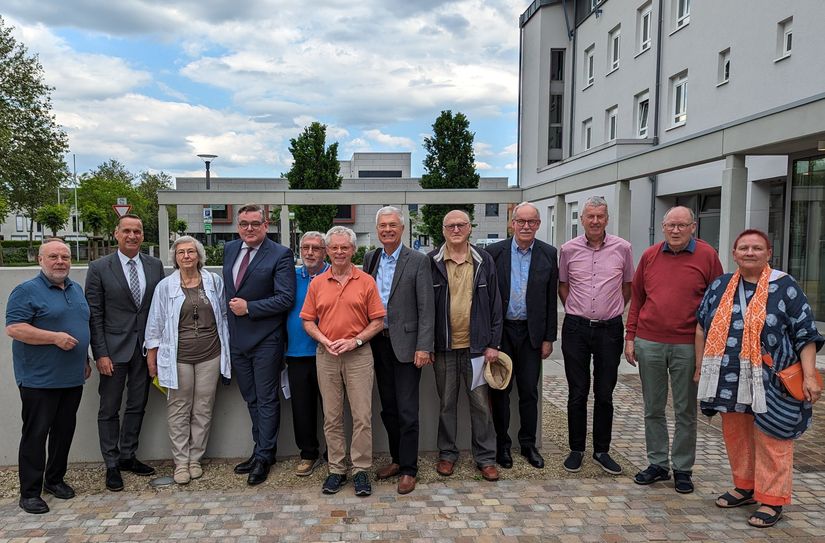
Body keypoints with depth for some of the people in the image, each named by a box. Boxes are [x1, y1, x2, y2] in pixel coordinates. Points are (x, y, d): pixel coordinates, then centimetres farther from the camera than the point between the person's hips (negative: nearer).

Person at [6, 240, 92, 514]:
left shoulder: (76, 290, 13)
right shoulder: (27, 291, -9)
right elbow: (14, 328, -17)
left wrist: (86, 359, 17)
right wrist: (55, 337, -23)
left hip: (73, 377, 7)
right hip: (39, 379, -6)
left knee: (64, 430, 13)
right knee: (35, 434, 0)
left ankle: (55, 479, 27)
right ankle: (29, 492, 10)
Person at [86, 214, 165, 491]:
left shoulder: (155, 266, 4)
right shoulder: (99, 268, -5)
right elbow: (94, 315, -6)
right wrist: (100, 354, -11)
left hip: (146, 348, 3)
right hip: (114, 349, -3)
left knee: (137, 406, 14)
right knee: (109, 409, 7)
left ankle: (127, 456, 29)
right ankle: (111, 465, 20)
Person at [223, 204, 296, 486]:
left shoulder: (280, 255, -11)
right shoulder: (230, 249, 9)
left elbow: (286, 298, -18)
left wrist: (249, 308, -17)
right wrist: (231, 309, 10)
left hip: (265, 340, -7)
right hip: (237, 338, 7)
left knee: (266, 400, 4)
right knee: (251, 400, 17)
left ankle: (263, 457, 16)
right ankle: (262, 450, 30)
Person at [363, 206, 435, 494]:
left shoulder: (418, 261, -7)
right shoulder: (370, 258, 9)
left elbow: (426, 308, -10)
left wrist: (423, 347, -15)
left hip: (405, 344, -5)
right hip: (378, 343, 5)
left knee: (407, 411, 0)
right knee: (388, 408, 15)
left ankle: (408, 469, 13)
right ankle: (397, 458, 30)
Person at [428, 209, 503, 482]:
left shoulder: (484, 260, 2)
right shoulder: (431, 262, -1)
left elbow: (494, 304, 3)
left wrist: (493, 344, -1)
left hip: (476, 346, 0)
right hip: (444, 346, 0)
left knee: (481, 403, 7)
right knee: (447, 403, 12)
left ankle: (485, 457, 21)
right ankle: (447, 453, 27)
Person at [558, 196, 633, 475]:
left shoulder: (622, 248, -1)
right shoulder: (569, 249, 0)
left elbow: (627, 285, 13)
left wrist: (611, 310, 12)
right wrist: (577, 311, 10)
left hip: (609, 329, 0)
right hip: (576, 328, 0)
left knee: (605, 394, 8)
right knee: (577, 393, 7)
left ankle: (602, 450, 23)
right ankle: (576, 449, 21)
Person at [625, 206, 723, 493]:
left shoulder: (707, 256, -2)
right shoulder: (650, 256, 6)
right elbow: (636, 298, 10)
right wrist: (630, 337, 6)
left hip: (688, 347, -2)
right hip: (649, 343, 3)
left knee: (686, 411, 9)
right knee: (653, 409, 11)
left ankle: (683, 469, 23)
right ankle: (658, 464, 25)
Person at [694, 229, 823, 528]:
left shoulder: (785, 287, -3)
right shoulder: (720, 286, 8)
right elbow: (702, 327, 13)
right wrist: (700, 368, 12)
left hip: (770, 382, -4)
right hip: (730, 380, 4)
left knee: (770, 440, 2)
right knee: (735, 434, 14)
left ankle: (771, 500, 15)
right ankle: (744, 487, 31)